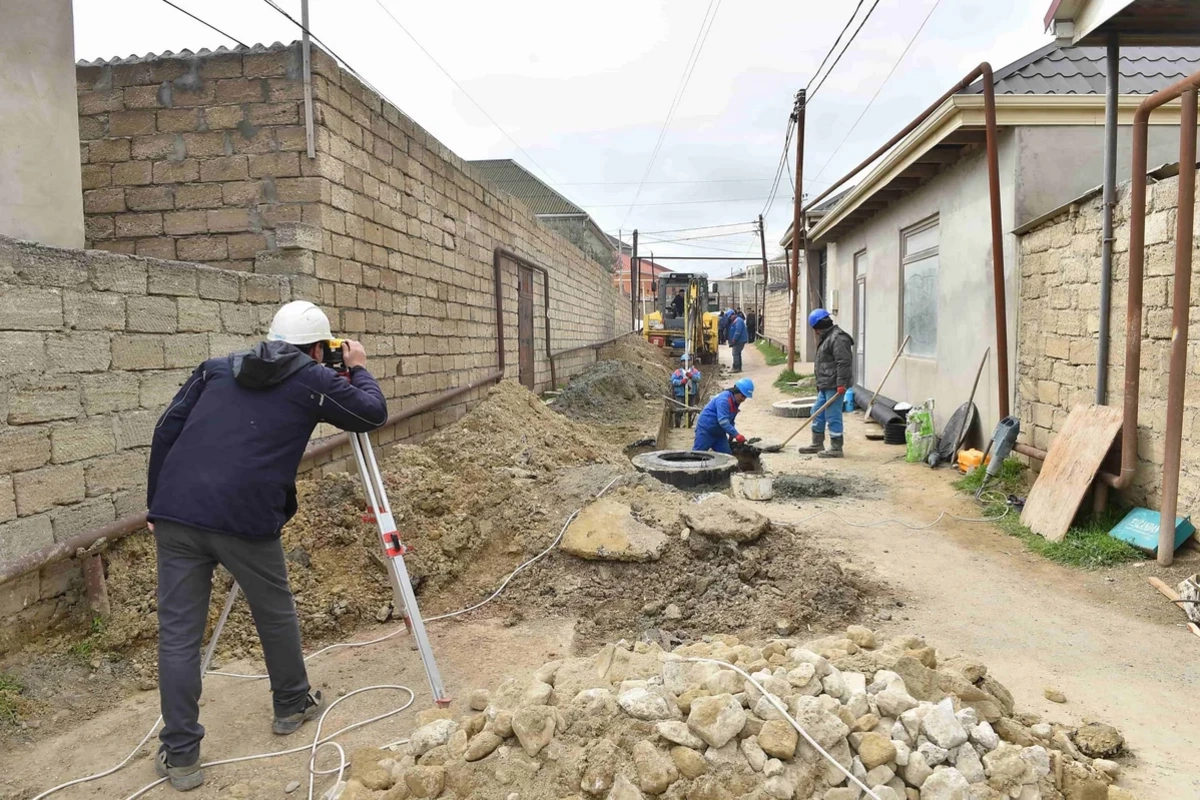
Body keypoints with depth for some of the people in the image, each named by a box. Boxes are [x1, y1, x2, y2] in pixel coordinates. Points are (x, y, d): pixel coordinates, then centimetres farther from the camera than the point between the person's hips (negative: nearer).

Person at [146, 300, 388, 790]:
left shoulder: (217, 368, 19)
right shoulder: (313, 380, 7)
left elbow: (166, 430, 13)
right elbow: (374, 414, 16)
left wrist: (155, 505, 18)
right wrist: (358, 369, 32)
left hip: (175, 514, 4)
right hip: (245, 519, -3)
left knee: (177, 632, 10)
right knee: (275, 614, 19)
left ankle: (179, 755, 14)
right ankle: (293, 706, 37)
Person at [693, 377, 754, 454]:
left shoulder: (735, 403, 6)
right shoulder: (724, 399, -24)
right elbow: (723, 421, -34)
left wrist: (731, 436, 18)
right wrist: (736, 434, -39)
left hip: (719, 433, 9)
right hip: (706, 431, -9)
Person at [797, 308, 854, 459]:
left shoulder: (838, 338, -15)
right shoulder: (827, 337, 19)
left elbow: (844, 362, -22)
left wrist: (841, 383, -25)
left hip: (834, 386, -11)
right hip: (825, 385, 11)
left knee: (833, 416, -6)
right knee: (817, 412, 17)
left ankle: (836, 449, 2)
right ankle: (817, 444, 27)